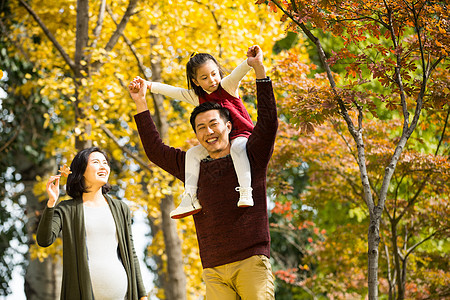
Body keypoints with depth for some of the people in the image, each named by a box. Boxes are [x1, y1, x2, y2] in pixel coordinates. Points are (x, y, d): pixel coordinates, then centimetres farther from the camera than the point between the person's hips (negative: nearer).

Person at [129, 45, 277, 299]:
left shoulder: (250, 158, 9)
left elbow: (268, 121, 0)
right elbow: (155, 150, 28)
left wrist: (259, 69, -2)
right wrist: (141, 103, 28)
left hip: (251, 262, -3)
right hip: (214, 271, 3)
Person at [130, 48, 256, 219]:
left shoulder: (227, 86, -5)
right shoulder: (197, 97, 9)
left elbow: (239, 72, -24)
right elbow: (172, 91, 11)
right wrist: (148, 85, 7)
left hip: (242, 135, -7)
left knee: (237, 147, -37)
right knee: (193, 152, -4)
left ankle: (246, 193, -49)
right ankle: (190, 198, -10)